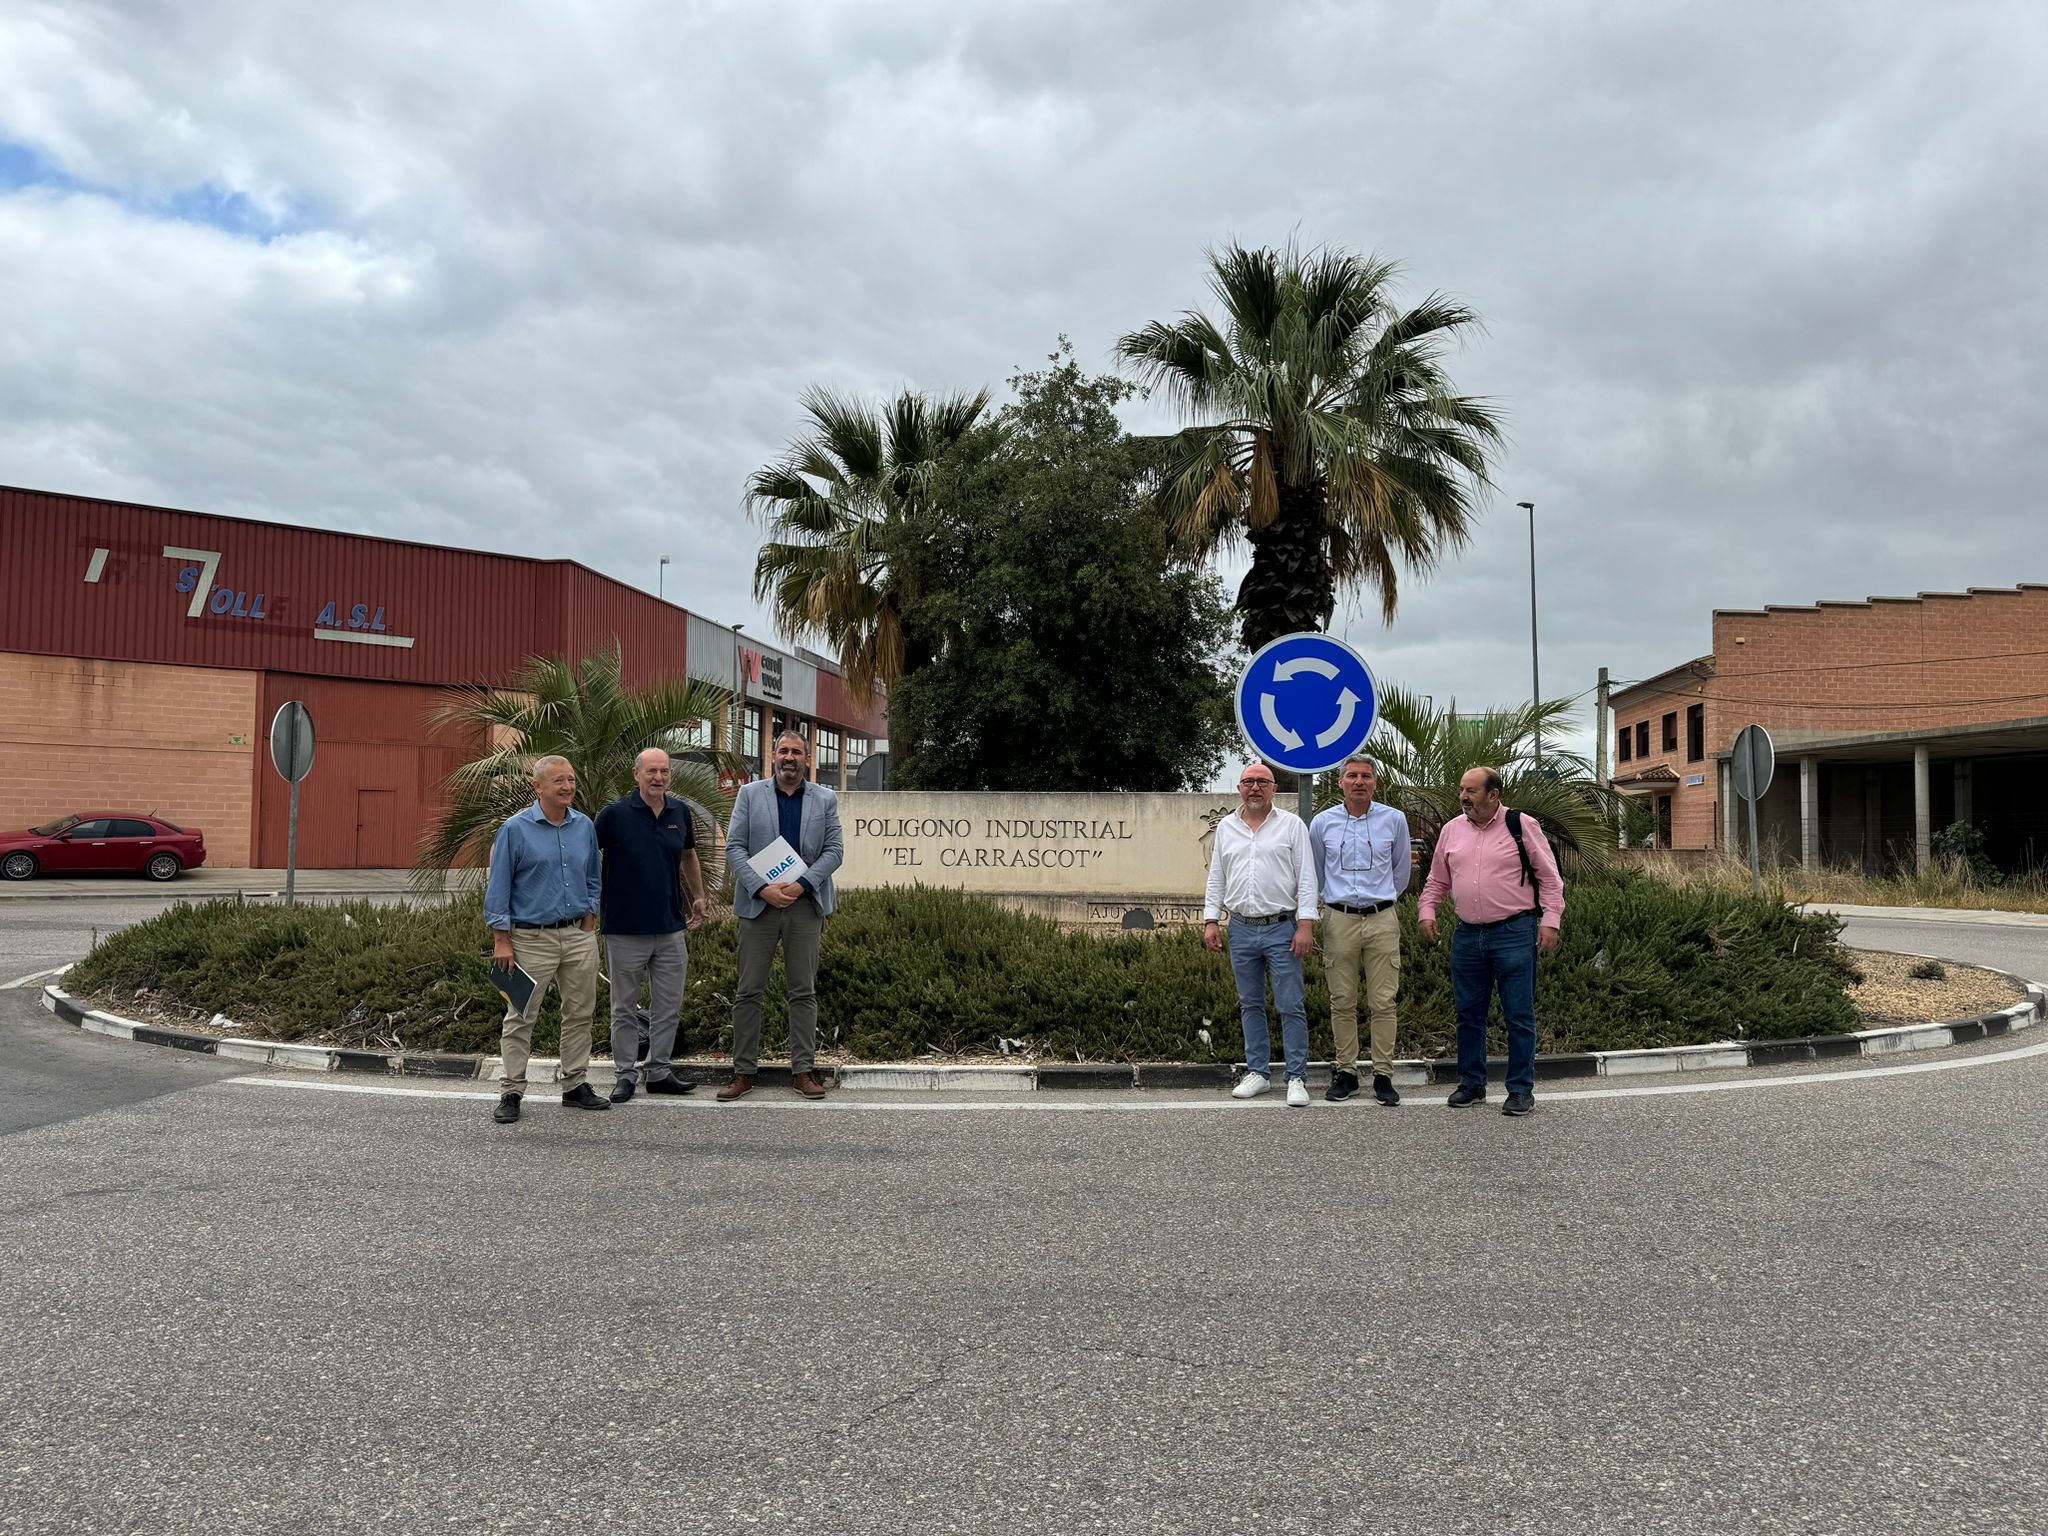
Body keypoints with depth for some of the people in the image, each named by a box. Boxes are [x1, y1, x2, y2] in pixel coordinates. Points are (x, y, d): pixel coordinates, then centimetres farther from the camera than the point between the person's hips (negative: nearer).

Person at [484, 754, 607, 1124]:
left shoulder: (584, 826, 7)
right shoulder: (515, 829, -7)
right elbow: (498, 886, -5)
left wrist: (589, 919, 8)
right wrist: (501, 939, -8)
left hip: (578, 936, 5)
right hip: (532, 938, -5)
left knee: (580, 1013, 10)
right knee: (521, 1017, 2)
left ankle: (574, 1086, 21)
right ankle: (511, 1093, 11)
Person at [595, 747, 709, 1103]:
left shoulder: (680, 813, 4)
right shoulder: (614, 814, -9)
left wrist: (698, 897, 19)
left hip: (671, 927, 4)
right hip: (625, 929, -4)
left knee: (668, 1007, 9)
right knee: (625, 1008, 7)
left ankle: (659, 1071, 20)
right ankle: (625, 1074, 17)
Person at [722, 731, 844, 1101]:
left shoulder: (825, 800, 8)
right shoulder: (750, 794, 6)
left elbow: (834, 849, 2)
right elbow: (734, 848, 0)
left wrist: (801, 885, -11)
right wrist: (763, 889, -12)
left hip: (805, 904, 1)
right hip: (759, 903, 0)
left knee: (804, 992, 4)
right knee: (749, 991, 2)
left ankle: (803, 1071, 10)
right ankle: (743, 1072, 9)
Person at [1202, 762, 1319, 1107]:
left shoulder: (1291, 825, 0)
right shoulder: (1226, 828, 11)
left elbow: (1306, 878, -3)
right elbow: (1216, 878, 15)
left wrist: (1305, 924, -11)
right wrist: (1210, 920, 6)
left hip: (1282, 928, -4)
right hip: (1241, 929, 4)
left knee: (1291, 1007, -3)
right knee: (1250, 1005, 11)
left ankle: (1297, 1078, 3)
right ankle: (1258, 1072, 20)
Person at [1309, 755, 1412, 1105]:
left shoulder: (1394, 820, 3)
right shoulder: (1322, 823, 4)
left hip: (1382, 918, 0)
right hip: (1339, 919, 1)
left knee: (1383, 1002, -1)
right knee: (1342, 1002, 4)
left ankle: (1383, 1075, 6)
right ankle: (1345, 1073, 13)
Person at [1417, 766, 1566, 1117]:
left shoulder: (1521, 826, -4)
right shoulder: (1452, 830, 9)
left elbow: (1549, 877, -1)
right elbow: (1437, 880, 18)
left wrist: (1550, 920, -8)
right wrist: (1427, 911, 4)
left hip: (1514, 933, -4)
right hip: (1467, 935, 5)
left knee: (1519, 1015, 0)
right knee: (1469, 1014, 11)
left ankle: (1521, 1090, 10)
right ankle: (1472, 1084, 23)